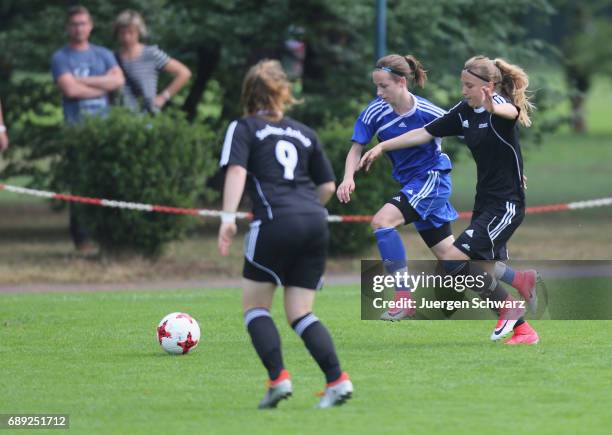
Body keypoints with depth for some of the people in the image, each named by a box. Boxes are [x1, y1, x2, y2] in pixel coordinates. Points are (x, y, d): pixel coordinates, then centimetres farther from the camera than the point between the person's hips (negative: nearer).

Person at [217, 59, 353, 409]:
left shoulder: (244, 128, 9)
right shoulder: (304, 133, 22)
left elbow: (236, 171, -8)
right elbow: (328, 185, 21)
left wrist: (228, 218, -15)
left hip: (276, 223, -5)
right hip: (316, 223, 5)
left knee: (255, 305, 9)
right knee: (300, 313, 9)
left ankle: (278, 377, -9)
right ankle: (338, 379, -8)